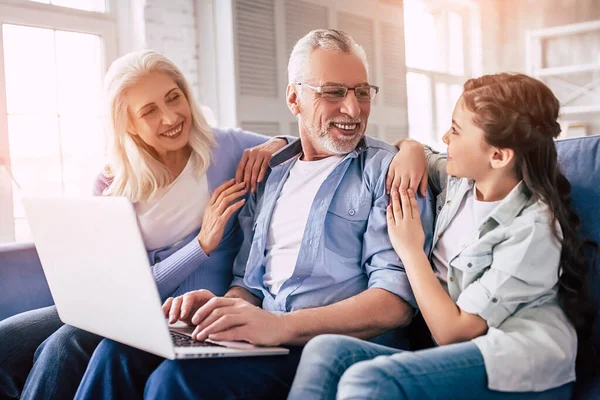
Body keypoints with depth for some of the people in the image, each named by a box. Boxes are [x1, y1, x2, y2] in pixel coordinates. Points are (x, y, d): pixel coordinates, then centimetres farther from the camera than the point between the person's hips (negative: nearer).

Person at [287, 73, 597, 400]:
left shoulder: (531, 229, -13)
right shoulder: (461, 178, 9)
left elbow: (453, 331, -14)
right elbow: (412, 148, 32)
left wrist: (410, 249, -7)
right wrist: (411, 153, 8)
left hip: (521, 366, -7)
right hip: (455, 358, 7)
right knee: (325, 350, -22)